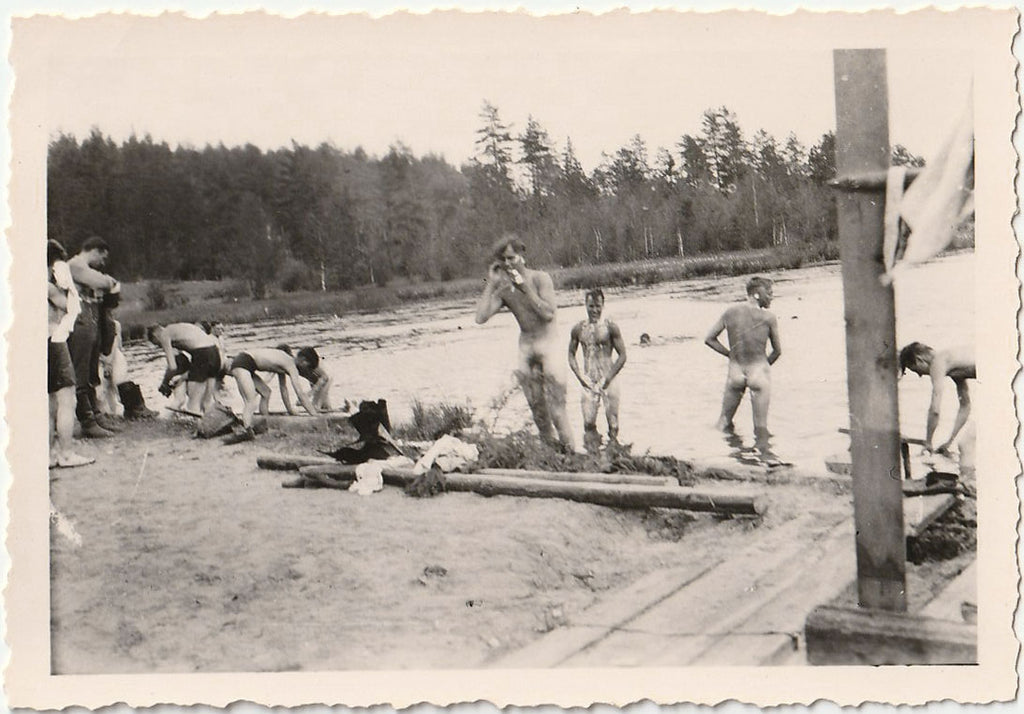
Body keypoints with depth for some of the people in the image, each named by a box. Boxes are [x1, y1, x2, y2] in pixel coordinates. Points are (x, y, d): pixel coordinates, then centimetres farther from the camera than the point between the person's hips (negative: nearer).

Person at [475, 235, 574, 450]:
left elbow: (549, 314, -23)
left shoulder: (540, 278, -12)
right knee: (536, 403, 8)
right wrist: (490, 284, -11)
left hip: (547, 341, -4)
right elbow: (481, 317, -13)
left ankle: (568, 447, -4)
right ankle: (548, 446, 20)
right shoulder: (503, 288, -1)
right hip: (525, 345, 5)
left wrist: (525, 287, -23)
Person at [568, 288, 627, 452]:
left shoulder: (610, 327, -4)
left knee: (612, 421, -1)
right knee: (588, 422, -6)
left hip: (608, 381, -2)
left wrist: (608, 378, -9)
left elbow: (622, 355, -3)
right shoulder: (578, 329, 5)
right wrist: (580, 376, -2)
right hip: (588, 381, 2)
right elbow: (571, 354, 12)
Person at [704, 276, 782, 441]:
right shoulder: (768, 318, -9)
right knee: (761, 429, 8)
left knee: (724, 421, 20)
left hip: (735, 371, 3)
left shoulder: (730, 313, 0)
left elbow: (709, 339, 4)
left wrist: (730, 354, 10)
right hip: (759, 371, -3)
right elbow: (777, 351, -1)